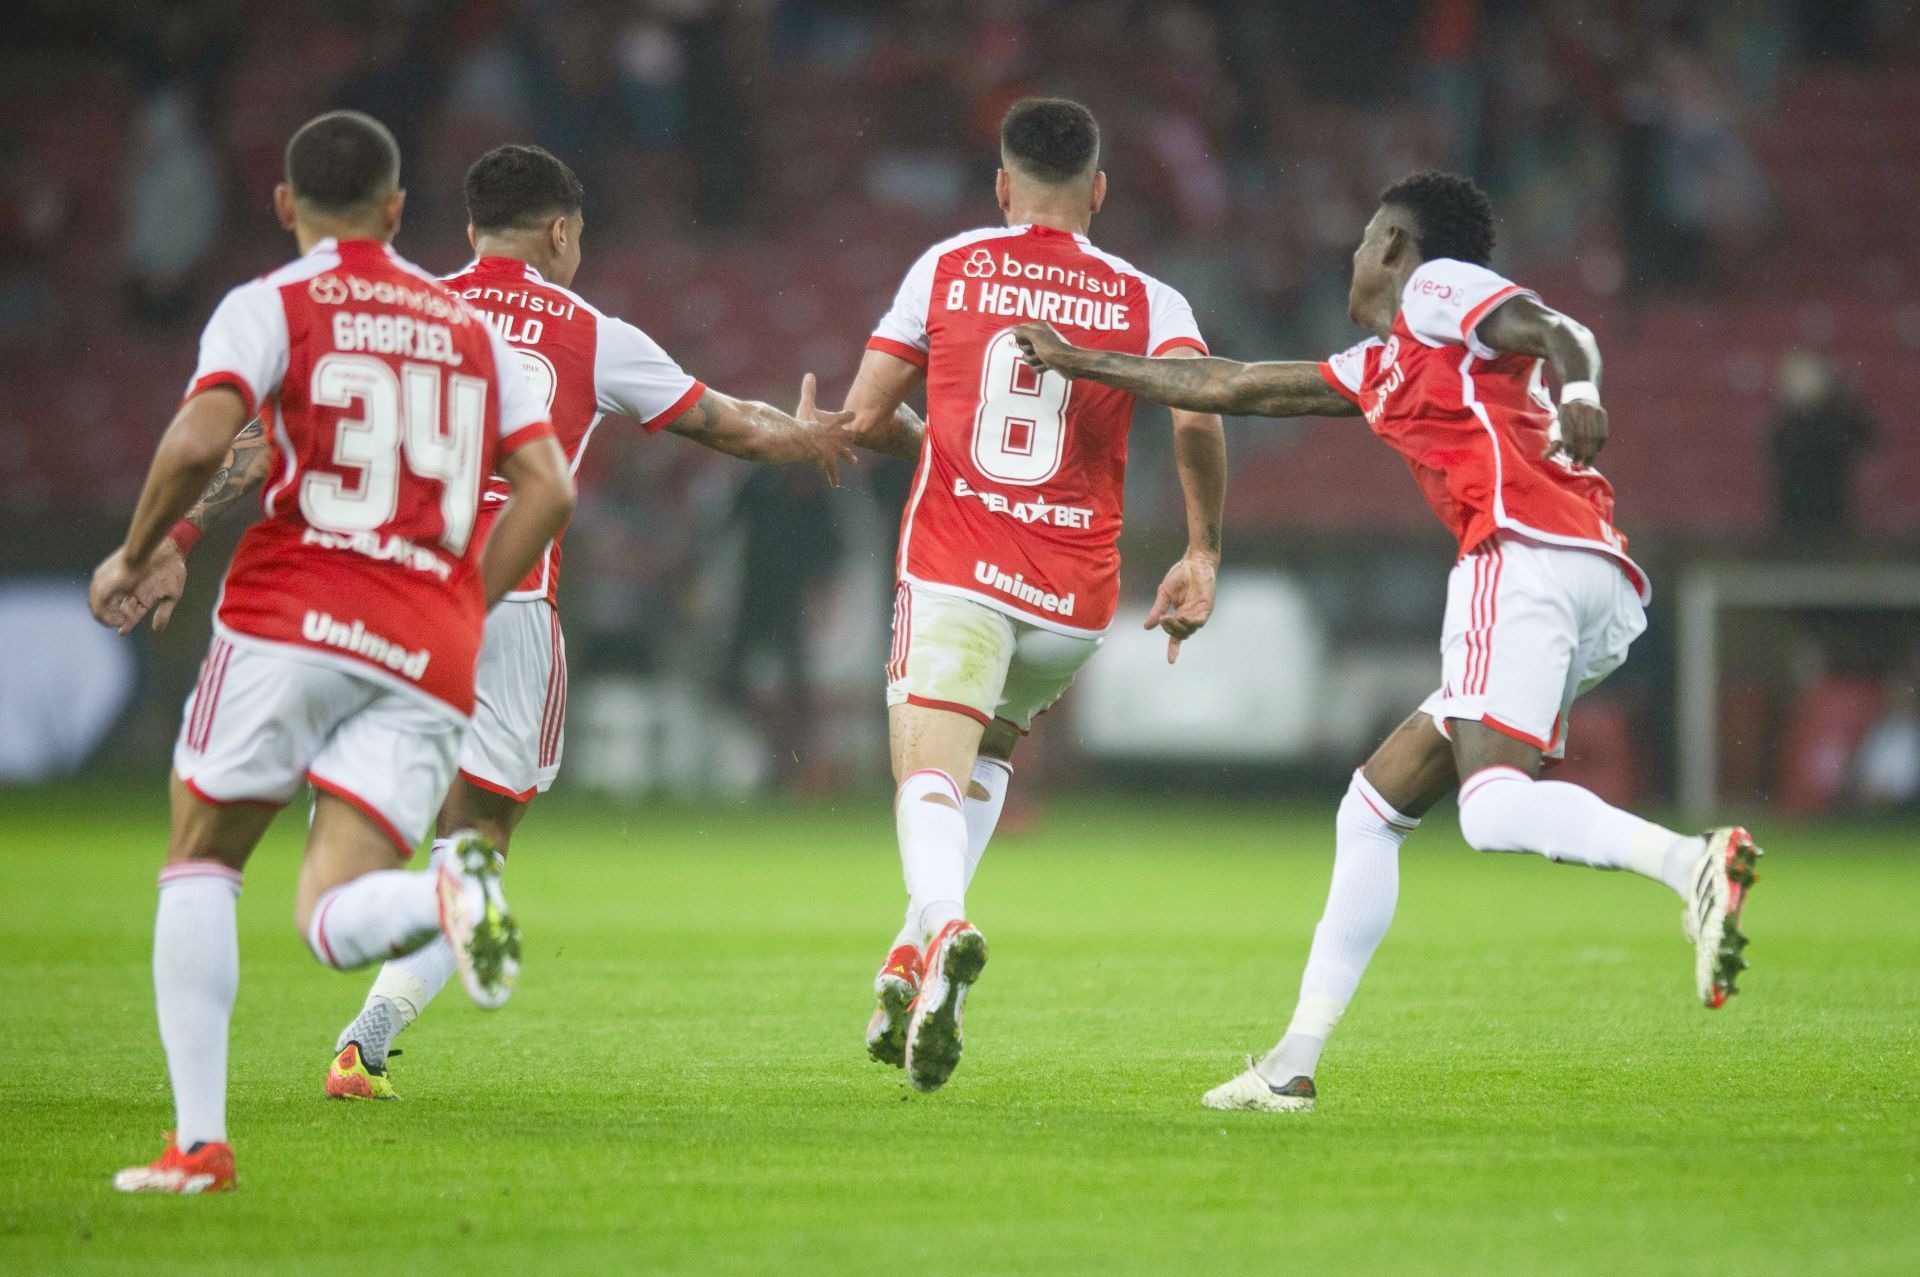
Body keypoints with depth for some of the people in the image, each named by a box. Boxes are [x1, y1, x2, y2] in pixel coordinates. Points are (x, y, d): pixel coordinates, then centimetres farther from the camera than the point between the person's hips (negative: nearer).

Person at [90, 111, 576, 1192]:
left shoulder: (272, 306, 6)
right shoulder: (472, 326, 20)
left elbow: (200, 444, -11)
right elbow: (550, 491, 11)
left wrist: (135, 557, 5)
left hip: (294, 618, -3)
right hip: (430, 657, 3)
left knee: (200, 862, 13)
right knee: (332, 923, -1)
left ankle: (199, 1139, 2)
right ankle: (449, 893, -36)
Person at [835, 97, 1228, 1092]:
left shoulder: (947, 268, 6)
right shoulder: (1146, 300, 6)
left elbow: (864, 417, 7)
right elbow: (1197, 416, -12)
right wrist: (1202, 552, 0)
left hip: (953, 572, -2)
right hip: (1074, 599, 2)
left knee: (928, 776, -11)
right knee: (988, 752, 27)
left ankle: (943, 924, -44)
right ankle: (913, 955, 12)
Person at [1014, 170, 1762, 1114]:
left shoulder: (1438, 288, 10)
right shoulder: (1379, 369, 34)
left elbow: (1556, 330, -9)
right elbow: (1233, 388, 44)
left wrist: (1578, 393, -32)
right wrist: (1081, 363, 52)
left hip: (1527, 550, -9)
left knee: (1493, 805, -27)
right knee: (1372, 807, 14)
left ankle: (1693, 862, -47)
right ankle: (1294, 1062, 15)